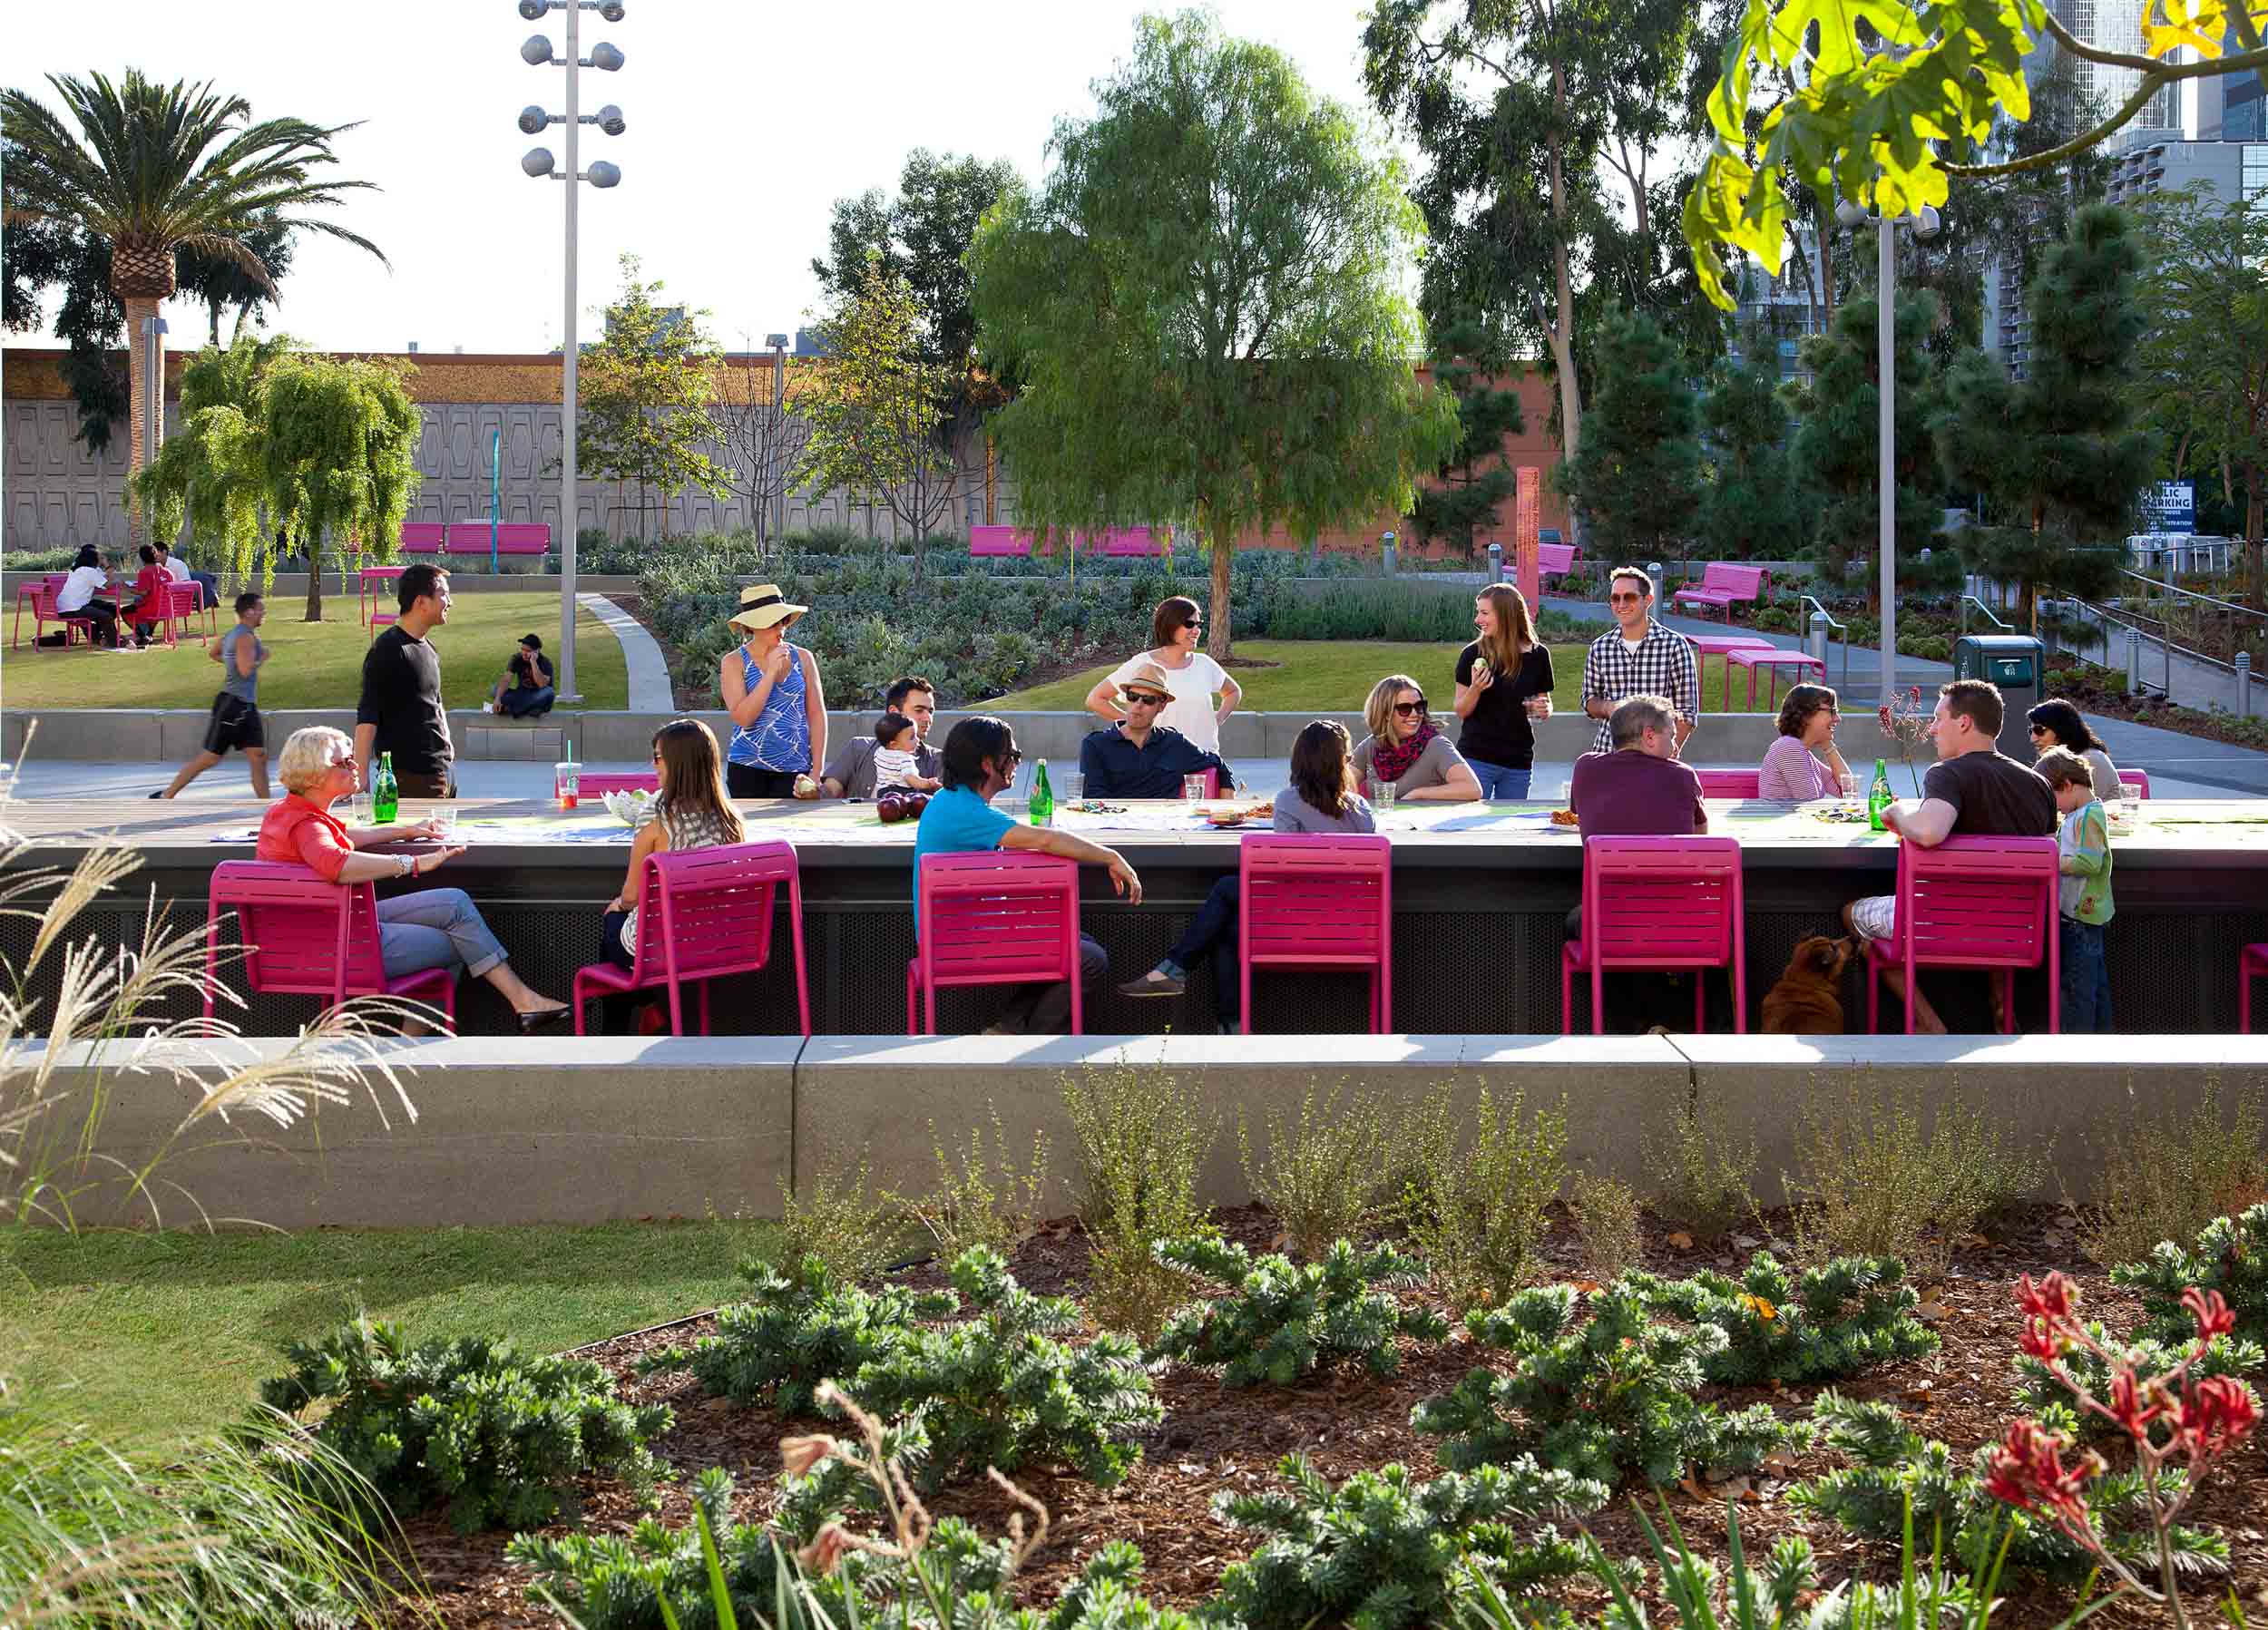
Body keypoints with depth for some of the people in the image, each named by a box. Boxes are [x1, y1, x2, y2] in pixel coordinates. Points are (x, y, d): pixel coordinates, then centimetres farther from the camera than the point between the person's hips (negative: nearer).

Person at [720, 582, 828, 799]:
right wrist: (771, 672, -15)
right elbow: (742, 718, -12)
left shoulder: (803, 658, 6)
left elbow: (817, 716, 6)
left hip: (795, 772, 1)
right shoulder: (733, 663, 0)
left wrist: (817, 773, 0)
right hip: (748, 769, -1)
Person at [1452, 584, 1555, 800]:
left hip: (1518, 762, 2)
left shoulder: (1537, 655, 1)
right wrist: (1475, 689, -18)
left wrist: (1544, 709, -8)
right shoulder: (1472, 655, -3)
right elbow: (1461, 711, 0)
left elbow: (1546, 703, 14)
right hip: (1476, 757, -2)